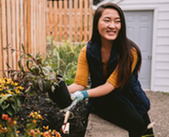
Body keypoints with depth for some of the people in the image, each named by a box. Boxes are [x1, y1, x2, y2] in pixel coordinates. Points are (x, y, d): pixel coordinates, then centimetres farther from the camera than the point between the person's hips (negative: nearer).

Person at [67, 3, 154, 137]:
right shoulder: (87, 52, -10)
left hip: (129, 99, 1)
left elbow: (110, 85, -22)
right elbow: (79, 84, -13)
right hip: (102, 101, -1)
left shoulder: (130, 52, -18)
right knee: (138, 124, -22)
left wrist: (84, 94, -35)